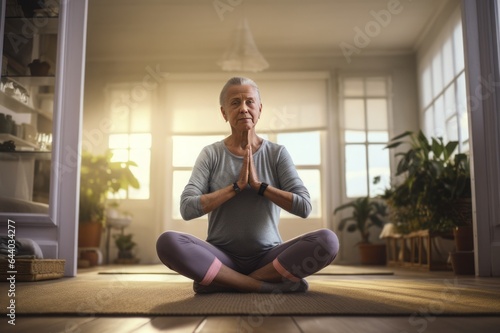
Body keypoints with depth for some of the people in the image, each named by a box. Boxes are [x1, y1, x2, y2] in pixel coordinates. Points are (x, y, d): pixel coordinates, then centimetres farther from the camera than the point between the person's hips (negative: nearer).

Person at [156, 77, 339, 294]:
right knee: (167, 242, -29)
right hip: (222, 256, 0)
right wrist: (237, 186, -15)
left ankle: (224, 282, -17)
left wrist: (259, 185, -13)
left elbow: (304, 206, -6)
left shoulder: (277, 153, 3)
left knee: (327, 240, -26)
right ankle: (273, 285, -23)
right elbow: (187, 208, -9)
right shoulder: (211, 154, 2)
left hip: (267, 257, 1)